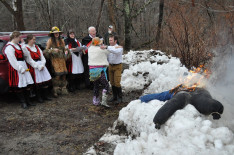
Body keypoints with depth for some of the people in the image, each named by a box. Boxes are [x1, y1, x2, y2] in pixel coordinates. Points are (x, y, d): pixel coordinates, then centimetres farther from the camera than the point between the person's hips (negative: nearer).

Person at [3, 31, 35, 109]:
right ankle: (23, 102, 8)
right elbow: (13, 61, -18)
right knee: (19, 86, -1)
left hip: (23, 67, 9)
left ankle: (27, 101, 19)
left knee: (28, 84, 9)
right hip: (16, 69, -9)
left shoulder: (18, 45, 15)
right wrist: (21, 69, -18)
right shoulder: (9, 47, -14)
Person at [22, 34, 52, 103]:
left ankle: (45, 95, 14)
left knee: (46, 80, 2)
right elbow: (29, 60, -12)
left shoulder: (36, 47, 15)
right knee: (37, 82, -5)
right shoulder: (25, 48, -5)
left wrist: (42, 65, -6)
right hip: (33, 67, -6)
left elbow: (42, 57, 10)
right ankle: (39, 97, 10)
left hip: (41, 66, 6)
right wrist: (38, 66, -15)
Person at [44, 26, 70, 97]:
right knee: (57, 75, -13)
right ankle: (56, 90, -5)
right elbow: (46, 50, -1)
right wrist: (53, 50, -15)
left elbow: (64, 49, 25)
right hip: (55, 59, -5)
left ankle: (63, 89, 14)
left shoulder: (62, 40, 15)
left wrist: (66, 51, 3)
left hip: (62, 59, 5)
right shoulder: (50, 41, 1)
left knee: (63, 74, 1)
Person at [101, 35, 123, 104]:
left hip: (117, 66, -5)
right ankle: (114, 96, 22)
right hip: (110, 66, 6)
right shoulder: (109, 47, 3)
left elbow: (115, 51, -38)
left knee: (117, 82, -9)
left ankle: (120, 97, 7)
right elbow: (107, 57, 13)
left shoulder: (119, 47, -13)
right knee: (112, 82, 9)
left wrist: (106, 47, -45)